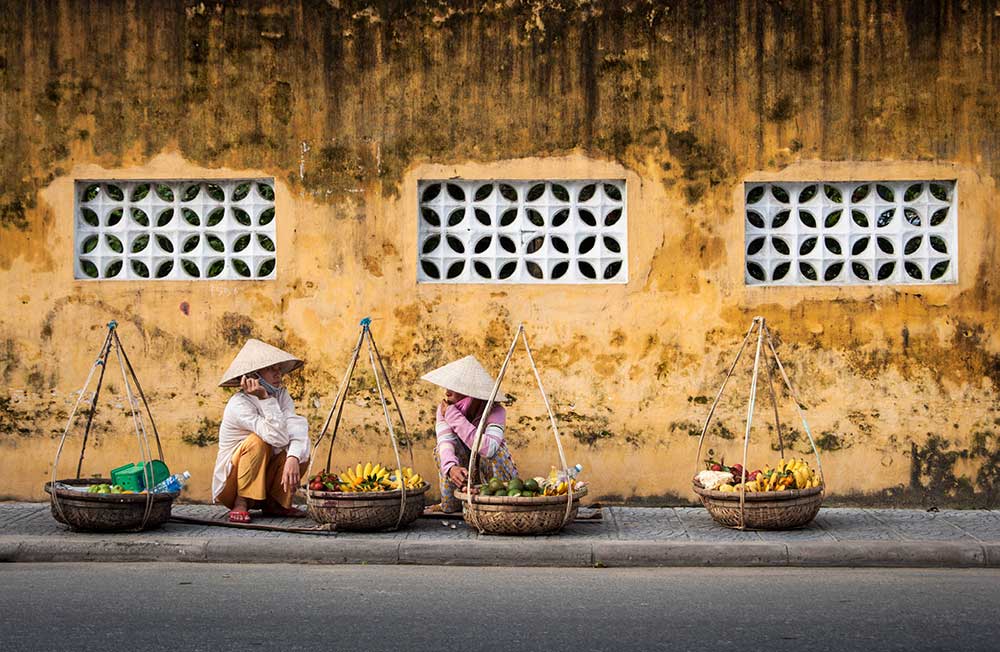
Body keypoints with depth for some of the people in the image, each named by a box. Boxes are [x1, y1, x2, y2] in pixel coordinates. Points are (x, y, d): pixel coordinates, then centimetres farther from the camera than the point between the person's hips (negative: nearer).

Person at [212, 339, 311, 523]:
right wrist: (264, 399, -36)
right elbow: (278, 437, -33)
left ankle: (274, 504, 0)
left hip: (264, 477, 6)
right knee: (257, 441, -30)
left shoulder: (281, 395, -3)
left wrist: (293, 459, -39)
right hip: (231, 483, -6)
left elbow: (297, 430, -21)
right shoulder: (238, 404, -23)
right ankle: (241, 504, -18)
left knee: (301, 451, -15)